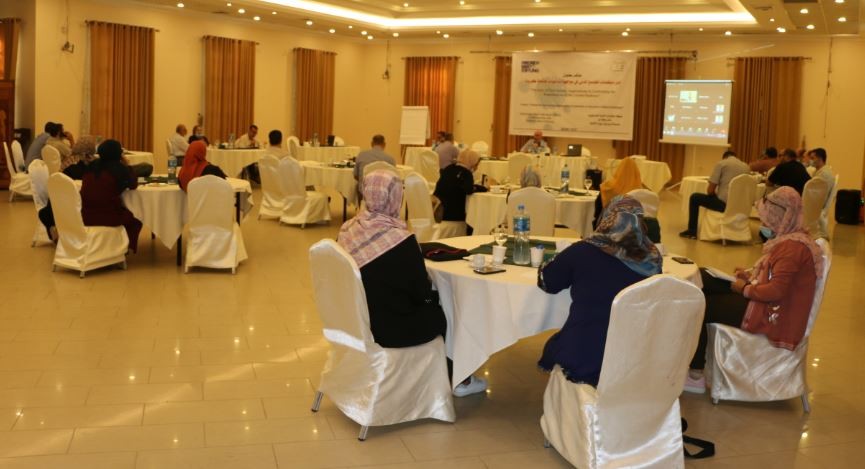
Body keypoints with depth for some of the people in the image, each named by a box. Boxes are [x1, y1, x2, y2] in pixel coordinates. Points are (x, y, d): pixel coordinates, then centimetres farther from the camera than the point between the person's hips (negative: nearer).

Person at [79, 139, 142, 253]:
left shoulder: (92, 165, 10)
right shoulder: (119, 167, -6)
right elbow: (133, 185, 6)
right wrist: (126, 165, 14)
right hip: (108, 216, -6)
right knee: (134, 218, 23)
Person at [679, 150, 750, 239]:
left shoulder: (721, 163, 0)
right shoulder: (746, 167, 16)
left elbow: (710, 190, -4)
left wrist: (715, 194, 19)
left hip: (724, 203, -6)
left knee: (694, 197, 15)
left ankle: (691, 231, 18)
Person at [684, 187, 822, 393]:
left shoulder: (793, 246, -23)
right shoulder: (789, 237, 9)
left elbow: (777, 290, -28)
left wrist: (745, 289, -13)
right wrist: (750, 275, 4)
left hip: (771, 315, -11)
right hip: (765, 304, 11)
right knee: (701, 278, 7)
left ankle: (695, 375, 6)